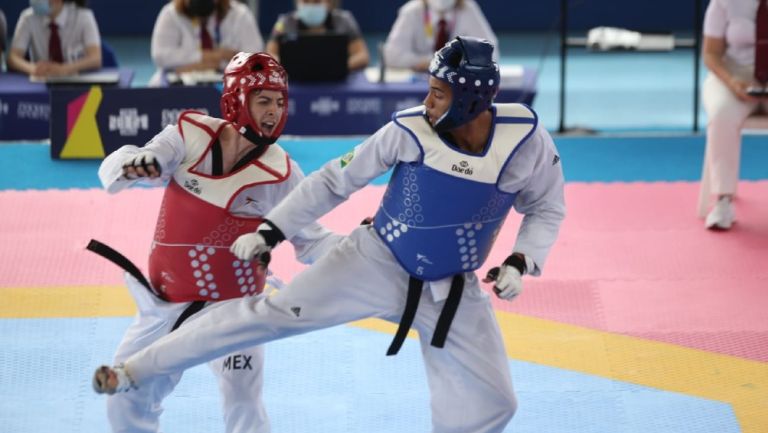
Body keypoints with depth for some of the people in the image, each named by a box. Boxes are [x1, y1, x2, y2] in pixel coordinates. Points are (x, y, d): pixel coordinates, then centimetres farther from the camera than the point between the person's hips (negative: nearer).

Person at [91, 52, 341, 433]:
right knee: (127, 399, 15)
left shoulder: (281, 174, -13)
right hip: (167, 302, 3)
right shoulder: (190, 135, -10)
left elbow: (310, 241, -5)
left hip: (231, 307, -3)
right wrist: (132, 163, -40)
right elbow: (114, 168, -15)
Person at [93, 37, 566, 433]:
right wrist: (271, 231, -8)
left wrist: (521, 263, -14)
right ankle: (133, 370, -4)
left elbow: (546, 209, 2)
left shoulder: (526, 139, -17)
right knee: (274, 313, -10)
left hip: (451, 290, 2)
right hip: (376, 262, -2)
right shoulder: (411, 129, -18)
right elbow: (338, 179, -7)